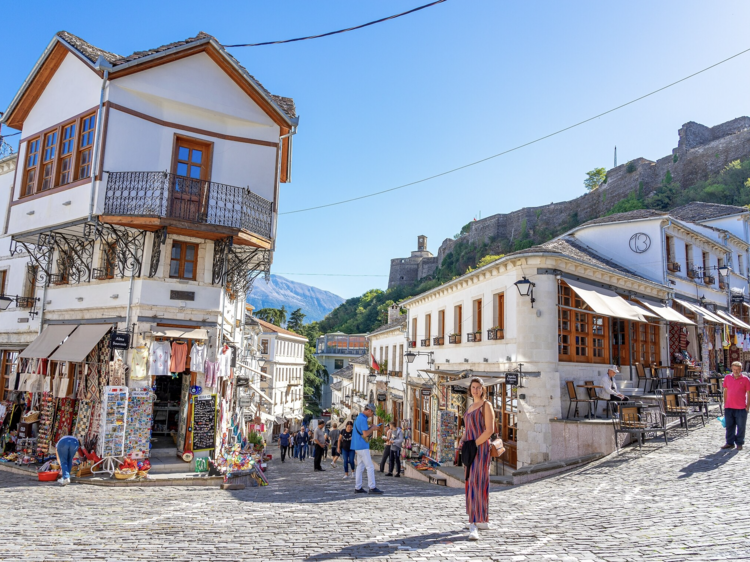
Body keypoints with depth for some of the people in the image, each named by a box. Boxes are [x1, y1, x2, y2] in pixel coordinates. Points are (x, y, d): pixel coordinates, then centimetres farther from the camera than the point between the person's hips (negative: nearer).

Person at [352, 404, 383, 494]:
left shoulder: (359, 418, 15)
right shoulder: (363, 419, -17)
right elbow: (365, 434, -21)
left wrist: (370, 428, 13)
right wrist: (372, 428, -7)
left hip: (358, 447, 10)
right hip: (362, 447, -10)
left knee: (360, 467, 11)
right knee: (370, 467, -6)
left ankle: (357, 488, 13)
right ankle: (372, 488, -5)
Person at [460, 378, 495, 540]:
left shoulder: (486, 405, -6)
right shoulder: (470, 407, 18)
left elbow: (490, 430, -14)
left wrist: (474, 444, -17)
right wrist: (462, 441, 3)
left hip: (481, 449, -9)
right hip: (470, 451, 9)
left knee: (478, 485, -14)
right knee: (472, 484, 13)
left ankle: (474, 526, -18)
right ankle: (483, 521, 26)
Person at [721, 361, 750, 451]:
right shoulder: (727, 378, 6)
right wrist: (725, 403, 12)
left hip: (741, 408, -3)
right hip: (729, 407, 3)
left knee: (740, 427, 6)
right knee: (729, 426, 10)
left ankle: (739, 443, 19)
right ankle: (730, 443, 19)